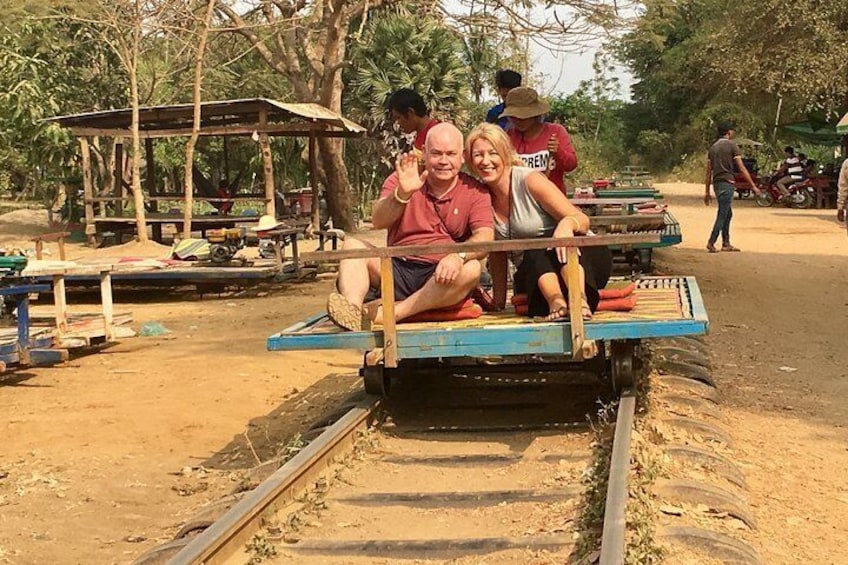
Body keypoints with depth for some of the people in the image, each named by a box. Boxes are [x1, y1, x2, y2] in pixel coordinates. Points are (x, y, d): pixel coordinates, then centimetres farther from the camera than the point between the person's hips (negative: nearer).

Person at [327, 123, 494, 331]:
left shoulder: (475, 192, 3)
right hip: (398, 269, 2)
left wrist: (458, 255, -33)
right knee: (352, 245, -17)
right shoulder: (403, 180, 7)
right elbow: (377, 222, -8)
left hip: (440, 277, -2)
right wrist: (402, 194, -27)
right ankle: (353, 312, -44)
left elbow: (485, 237, -12)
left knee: (471, 269, -32)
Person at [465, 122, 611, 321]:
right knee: (533, 253, -31)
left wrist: (567, 223, -38)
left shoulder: (530, 181, -13)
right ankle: (555, 300, -55)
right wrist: (499, 299, 3)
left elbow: (583, 220, -14)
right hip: (534, 275, 3)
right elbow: (497, 253, 10)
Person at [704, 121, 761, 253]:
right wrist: (753, 186, -7)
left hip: (716, 184, 7)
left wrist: (707, 192, 17)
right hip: (727, 183, -7)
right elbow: (741, 168, -10)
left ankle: (726, 244, 16)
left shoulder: (713, 147, 13)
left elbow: (709, 171, 13)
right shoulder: (732, 146, -6)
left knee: (728, 213, 16)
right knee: (722, 215, -4)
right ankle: (711, 243, -8)